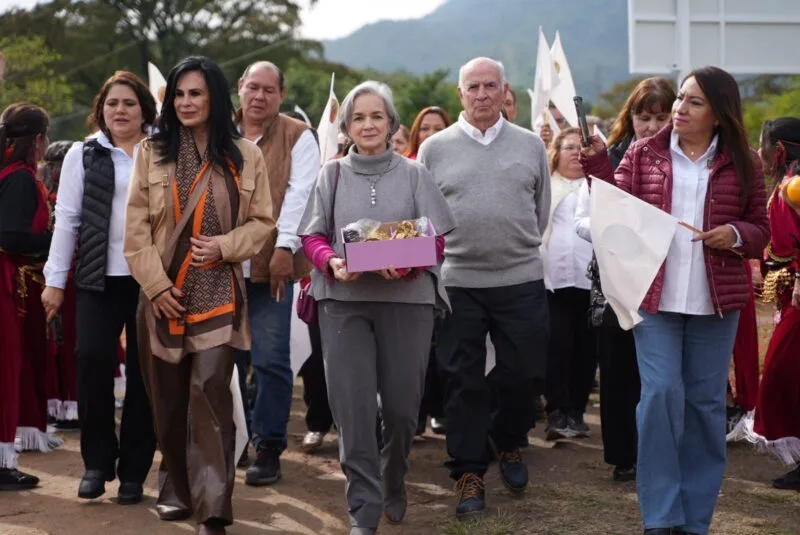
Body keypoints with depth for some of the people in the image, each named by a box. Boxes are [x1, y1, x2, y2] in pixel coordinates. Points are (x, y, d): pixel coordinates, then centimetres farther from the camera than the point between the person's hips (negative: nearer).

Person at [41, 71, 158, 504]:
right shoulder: (83, 155, 7)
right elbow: (67, 219, 6)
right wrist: (54, 280, 3)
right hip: (98, 276, 0)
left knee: (143, 370, 3)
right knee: (92, 359, -11)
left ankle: (133, 470, 13)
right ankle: (97, 460, 7)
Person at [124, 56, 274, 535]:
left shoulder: (245, 155, 3)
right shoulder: (152, 152, 5)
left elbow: (263, 223, 6)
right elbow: (136, 228, 2)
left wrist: (223, 247, -12)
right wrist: (156, 285, -7)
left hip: (219, 294, -2)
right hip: (163, 294, 2)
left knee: (210, 388, -14)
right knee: (169, 397, 8)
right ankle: (177, 487, 27)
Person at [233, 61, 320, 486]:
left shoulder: (297, 137, 3)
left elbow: (300, 193, -6)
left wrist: (284, 247, -17)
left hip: (270, 265, -3)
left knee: (270, 359, -3)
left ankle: (269, 448, 5)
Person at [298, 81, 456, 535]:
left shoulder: (414, 174, 6)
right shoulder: (332, 175, 8)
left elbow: (436, 238, 2)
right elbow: (312, 236, 6)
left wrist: (406, 262, -18)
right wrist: (333, 262, -16)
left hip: (407, 297, 0)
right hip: (345, 299, 0)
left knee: (402, 403, 4)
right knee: (354, 406, -6)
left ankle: (394, 481, 32)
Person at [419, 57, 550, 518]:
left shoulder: (530, 145, 6)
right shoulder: (436, 149, 4)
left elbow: (542, 209, 12)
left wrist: (520, 248, 11)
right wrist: (441, 254, 3)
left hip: (521, 280, 1)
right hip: (458, 283, -1)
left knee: (524, 374, 6)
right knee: (465, 382, 3)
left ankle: (508, 443, 32)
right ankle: (469, 472, 12)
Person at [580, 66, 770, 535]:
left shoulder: (742, 164, 4)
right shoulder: (643, 154, 3)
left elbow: (761, 229, 8)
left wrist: (735, 233, -12)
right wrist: (597, 162, -12)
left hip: (716, 303, 1)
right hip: (655, 298, -1)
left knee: (706, 404, 7)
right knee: (660, 395, -9)